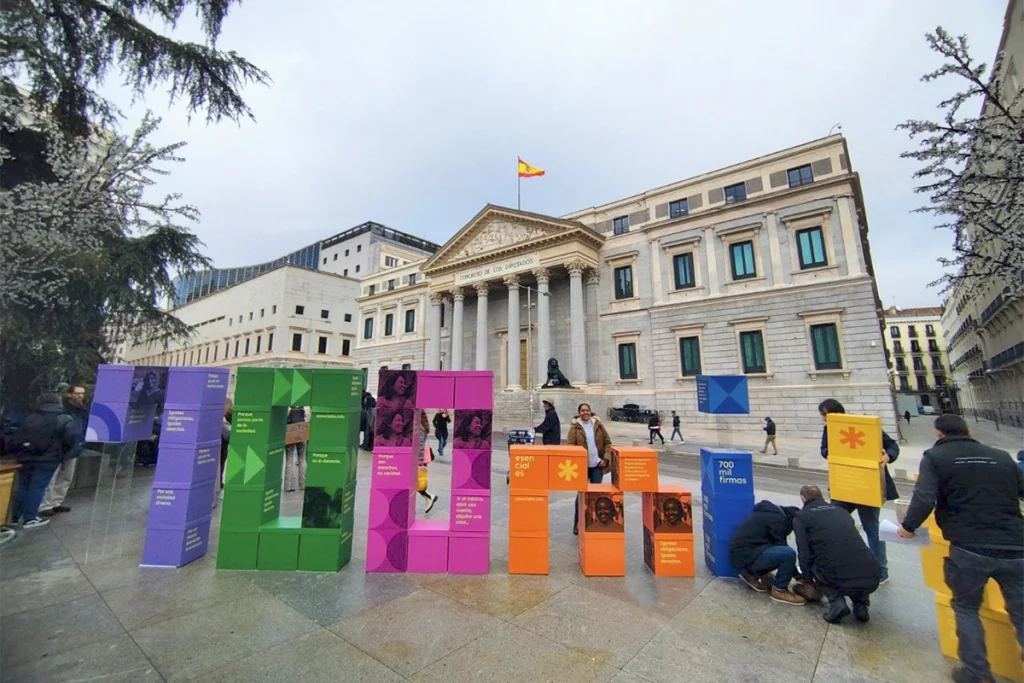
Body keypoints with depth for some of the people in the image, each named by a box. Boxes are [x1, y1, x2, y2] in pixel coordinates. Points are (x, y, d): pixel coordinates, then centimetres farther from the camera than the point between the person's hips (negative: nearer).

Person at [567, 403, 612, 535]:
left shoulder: (598, 425, 5)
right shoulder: (575, 427, -4)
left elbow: (607, 442, 7)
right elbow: (571, 446, -7)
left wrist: (606, 459, -3)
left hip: (597, 465, 2)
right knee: (581, 493, 5)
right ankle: (578, 523, 19)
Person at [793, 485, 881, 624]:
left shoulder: (801, 517, 7)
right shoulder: (842, 511, 23)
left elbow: (804, 552, 1)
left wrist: (808, 580, 20)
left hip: (838, 577, -5)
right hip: (872, 578, 5)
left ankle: (837, 602, 4)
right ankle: (861, 604, 17)